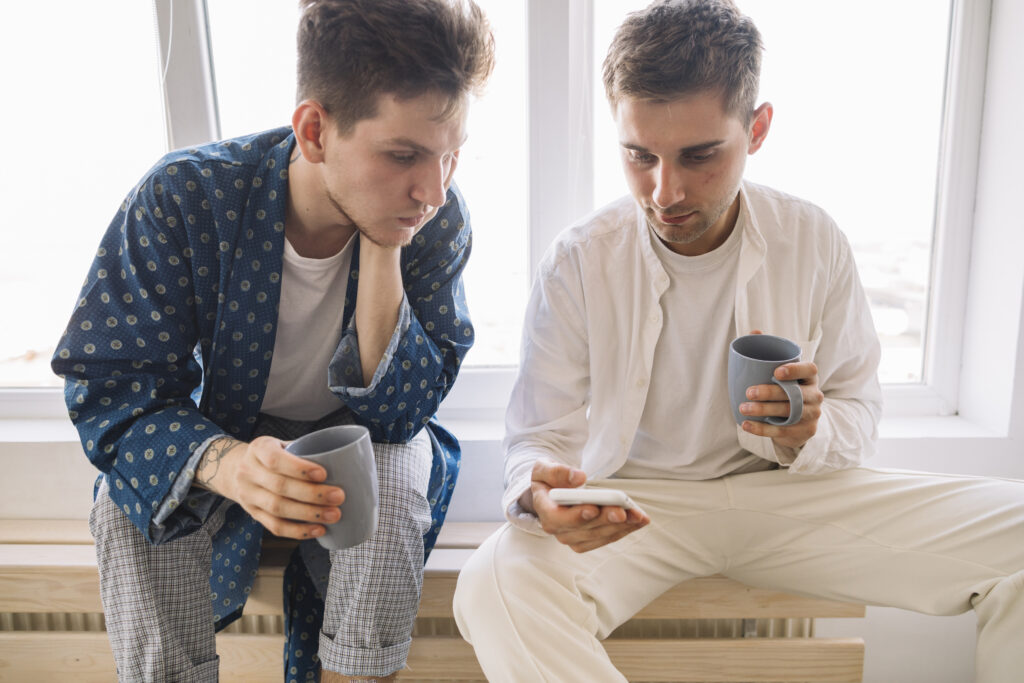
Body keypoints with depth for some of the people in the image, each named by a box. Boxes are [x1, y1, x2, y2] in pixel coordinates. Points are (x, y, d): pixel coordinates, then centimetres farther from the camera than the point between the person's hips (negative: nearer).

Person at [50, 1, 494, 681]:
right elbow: (108, 387, -21)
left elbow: (399, 413, -21)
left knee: (393, 481, -31)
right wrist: (224, 462, -42)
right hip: (222, 430, 0)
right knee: (130, 509, -28)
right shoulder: (184, 197, -24)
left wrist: (381, 252, -34)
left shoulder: (439, 220, -21)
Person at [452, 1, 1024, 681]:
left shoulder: (813, 242, -5)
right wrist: (541, 492, -32)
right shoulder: (579, 261, -11)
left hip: (782, 492, 2)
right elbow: (540, 435, -8)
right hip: (634, 506, -1)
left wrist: (810, 434, -22)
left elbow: (860, 411, 3)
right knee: (494, 587, -33)